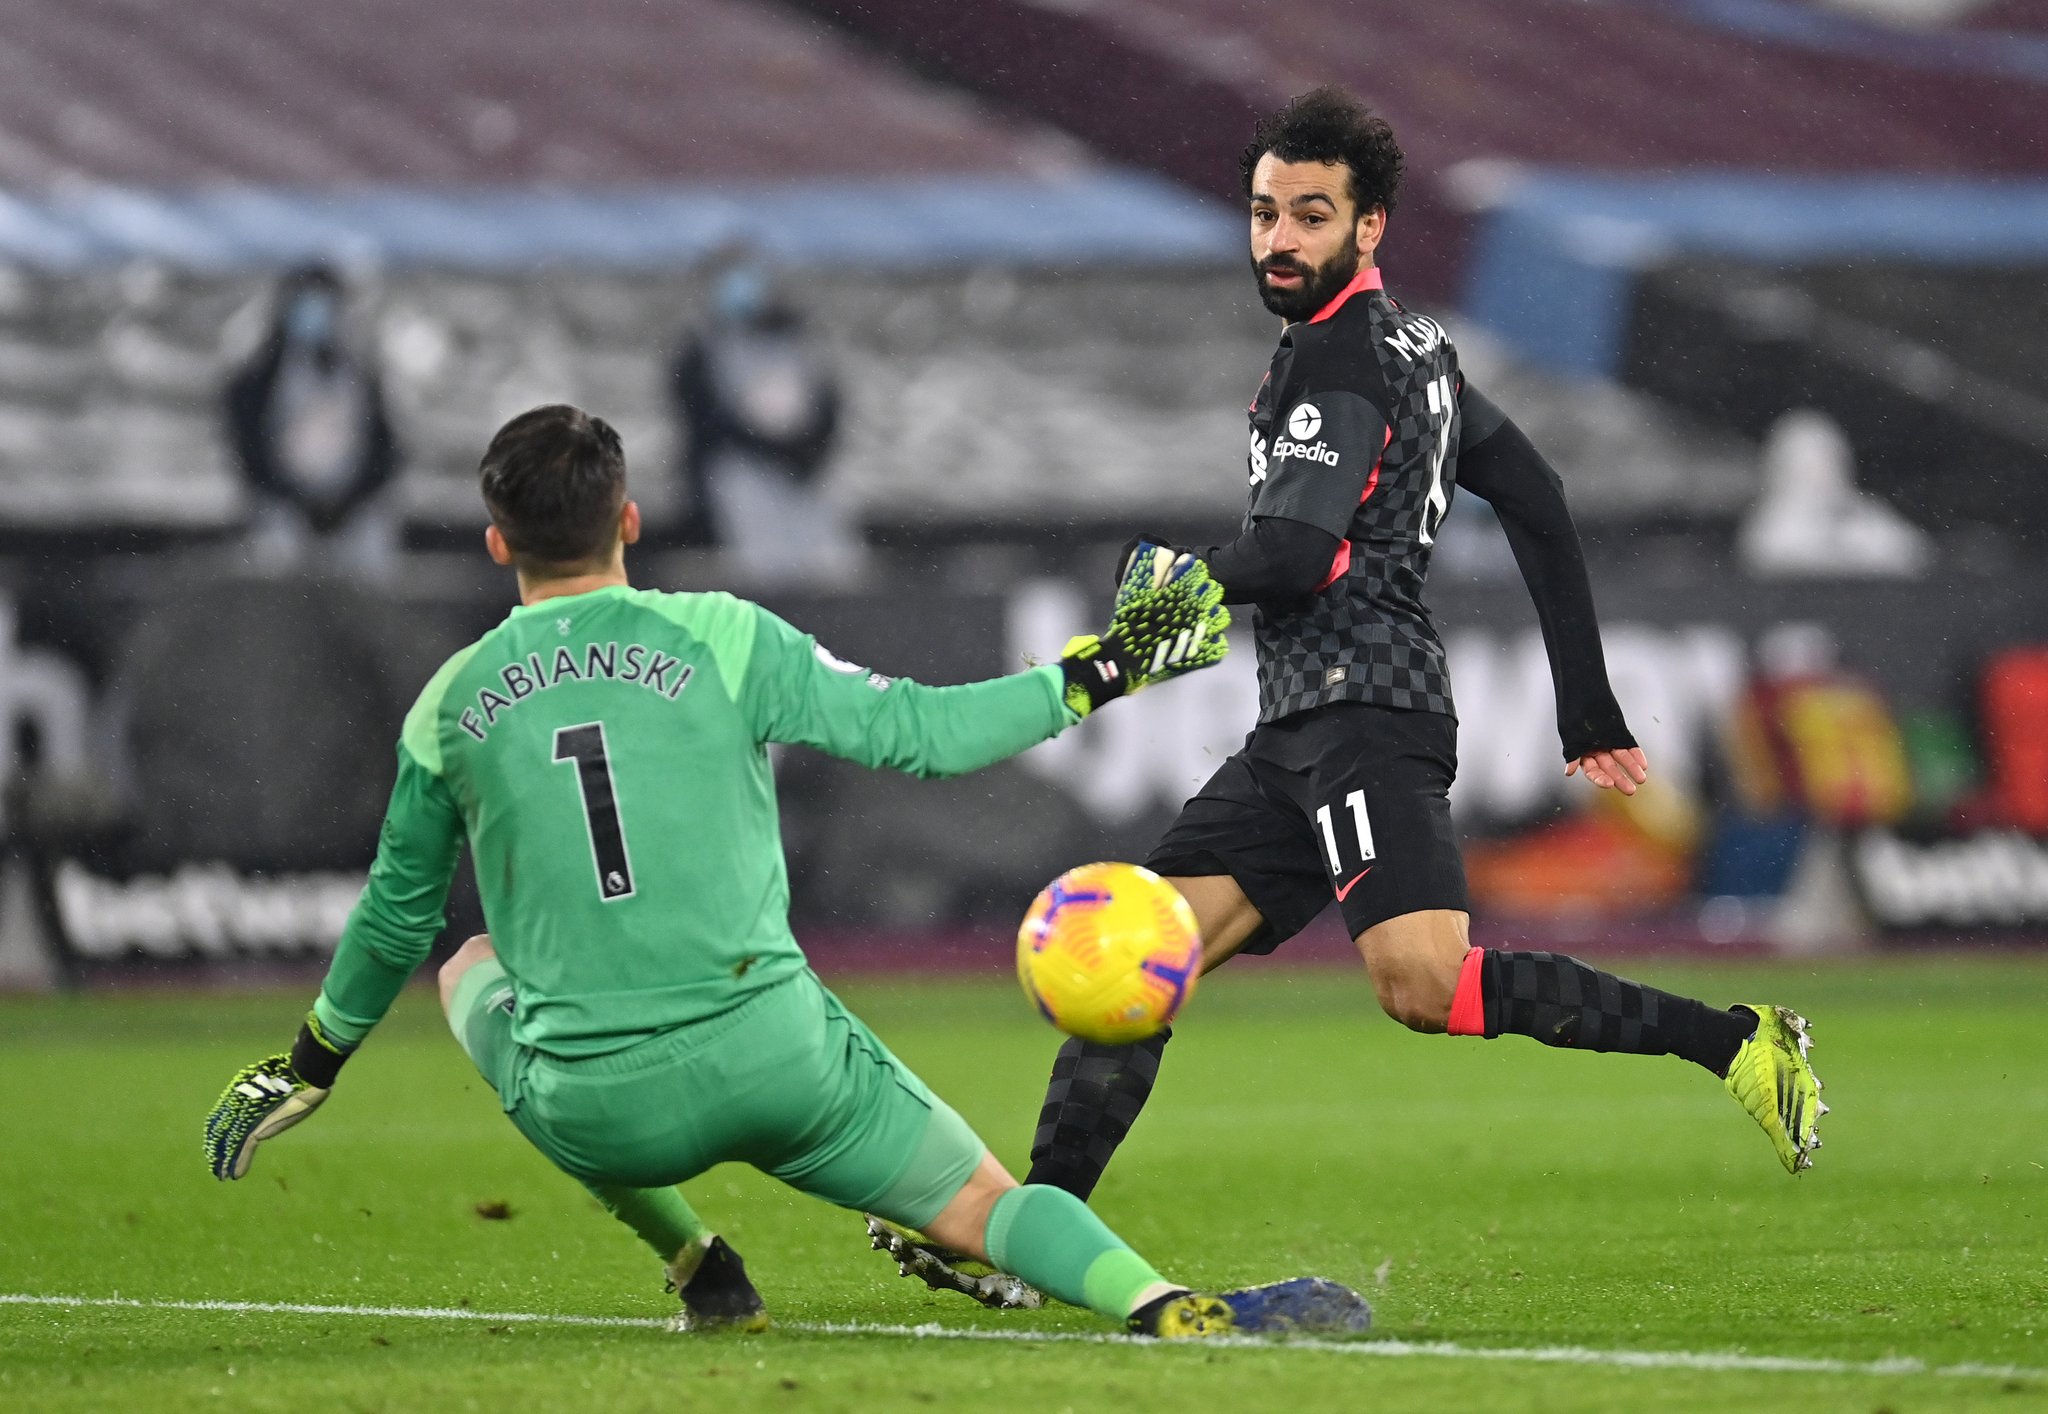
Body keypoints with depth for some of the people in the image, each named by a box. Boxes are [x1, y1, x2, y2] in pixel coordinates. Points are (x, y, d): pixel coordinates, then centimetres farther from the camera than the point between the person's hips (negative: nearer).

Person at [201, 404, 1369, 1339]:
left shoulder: (450, 710, 7)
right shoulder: (719, 639, 0)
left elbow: (395, 923, 17)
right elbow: (919, 732, 0)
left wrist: (307, 1069, 33)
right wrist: (1097, 672, 11)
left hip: (590, 1114, 1)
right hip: (770, 1053, -1)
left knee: (471, 969, 33)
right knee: (982, 1205, 7)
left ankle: (697, 1266, 25)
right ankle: (1164, 1306, -28)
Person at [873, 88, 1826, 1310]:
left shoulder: (1342, 357, -9)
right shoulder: (1413, 346, 21)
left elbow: (1299, 550, -20)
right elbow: (1539, 502, 25)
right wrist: (1589, 711, 26)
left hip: (1364, 710, -10)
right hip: (1299, 733, 10)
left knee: (1427, 984, -25)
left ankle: (1736, 1041, -21)